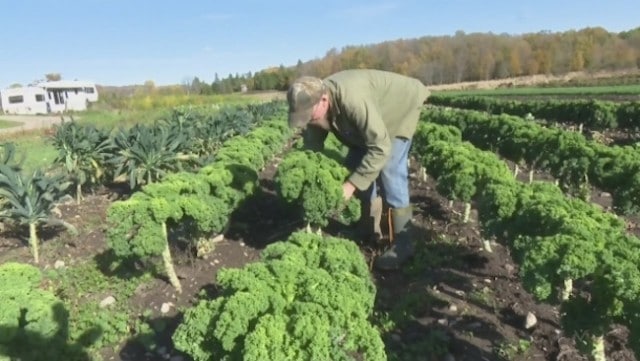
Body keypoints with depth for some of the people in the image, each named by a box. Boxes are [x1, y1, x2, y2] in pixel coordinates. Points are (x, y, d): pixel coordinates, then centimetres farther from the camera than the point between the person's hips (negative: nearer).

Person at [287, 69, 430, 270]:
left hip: (401, 107, -7)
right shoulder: (314, 103, -19)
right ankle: (371, 230, 19)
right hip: (368, 119, 8)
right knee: (354, 165, 3)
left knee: (390, 172, -17)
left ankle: (402, 245, -7)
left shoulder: (353, 100, -43)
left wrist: (350, 185, -39)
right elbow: (312, 147, -8)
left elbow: (380, 147, -40)